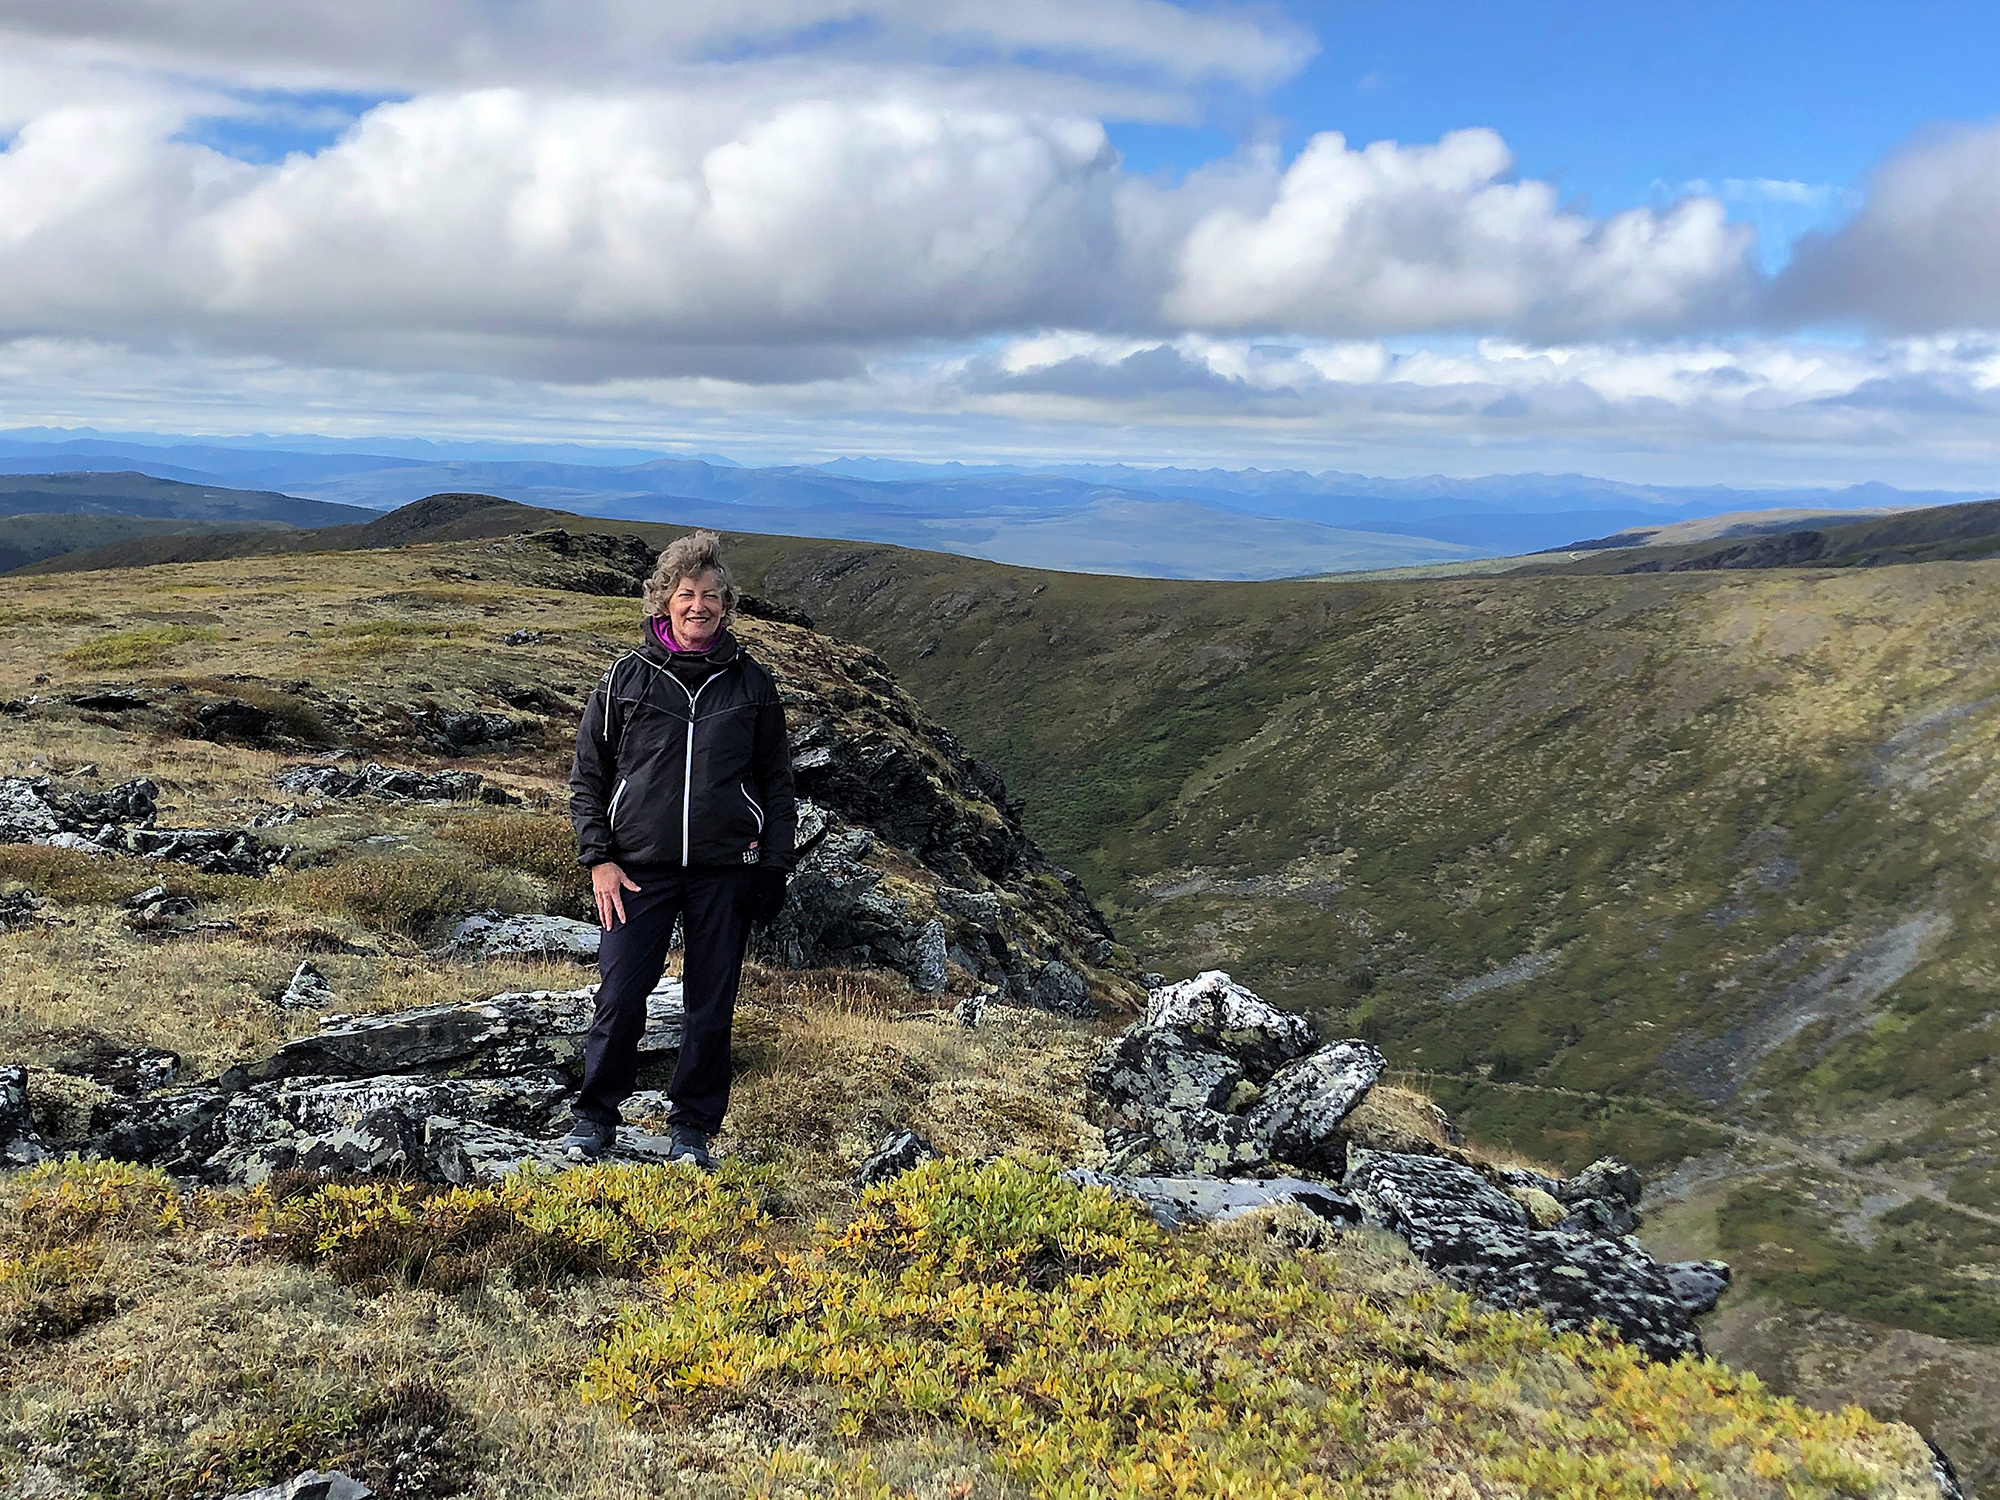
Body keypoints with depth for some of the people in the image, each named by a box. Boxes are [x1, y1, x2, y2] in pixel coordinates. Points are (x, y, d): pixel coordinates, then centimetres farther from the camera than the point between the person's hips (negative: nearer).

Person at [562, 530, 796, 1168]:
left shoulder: (751, 684, 7)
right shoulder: (626, 678, 4)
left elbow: (777, 779, 13)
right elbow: (587, 775, 7)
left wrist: (773, 864, 4)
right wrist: (598, 858, -2)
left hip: (725, 871, 1)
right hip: (639, 867, -1)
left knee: (712, 1005, 6)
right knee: (620, 996, -3)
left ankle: (691, 1129, 21)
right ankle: (594, 1118, 17)